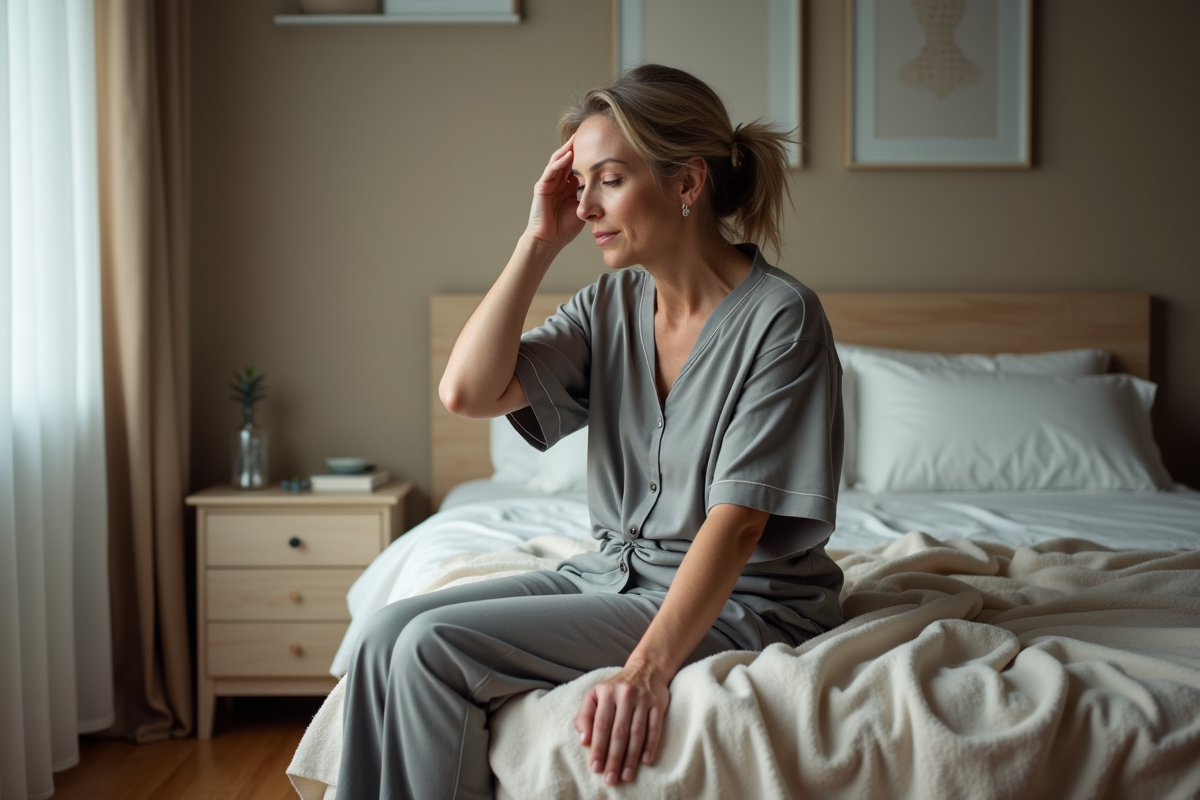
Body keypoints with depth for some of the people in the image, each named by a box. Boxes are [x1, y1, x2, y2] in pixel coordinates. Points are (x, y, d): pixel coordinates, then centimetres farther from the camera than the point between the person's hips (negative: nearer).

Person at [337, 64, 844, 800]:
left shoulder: (780, 317, -16)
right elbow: (468, 392, -5)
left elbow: (737, 519, -22)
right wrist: (541, 241, -5)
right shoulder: (612, 305, 5)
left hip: (737, 603, -7)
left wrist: (648, 664, -32)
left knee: (437, 648, -18)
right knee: (389, 631, -10)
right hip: (614, 573, 7)